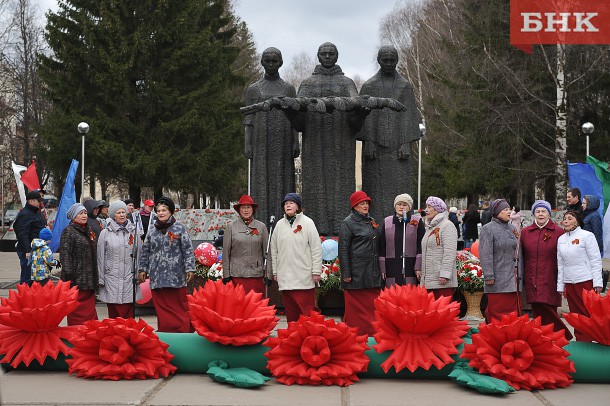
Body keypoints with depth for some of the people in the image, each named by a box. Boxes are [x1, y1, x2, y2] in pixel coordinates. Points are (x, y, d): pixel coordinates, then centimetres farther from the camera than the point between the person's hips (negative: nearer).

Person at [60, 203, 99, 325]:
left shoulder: (89, 230, 17)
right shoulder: (68, 232, -8)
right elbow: (65, 254, -14)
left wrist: (96, 276, 22)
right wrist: (68, 275, -20)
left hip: (89, 278, 8)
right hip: (76, 278, -8)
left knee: (90, 310, 10)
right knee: (78, 313, -5)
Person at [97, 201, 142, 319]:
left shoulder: (133, 231, 10)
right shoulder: (105, 233, 2)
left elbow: (138, 254, 12)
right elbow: (100, 257, 3)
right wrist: (101, 279, 0)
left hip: (130, 278, 2)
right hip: (112, 277, -2)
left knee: (129, 315, 2)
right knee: (114, 314, 1)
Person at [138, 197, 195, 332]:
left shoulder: (180, 228, 0)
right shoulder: (152, 229, 12)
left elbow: (188, 250, -2)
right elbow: (145, 251, 17)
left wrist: (190, 269, -9)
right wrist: (143, 269, 13)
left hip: (176, 275, -3)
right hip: (157, 276, 4)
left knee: (179, 305, -1)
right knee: (161, 308, 4)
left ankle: (183, 331, 6)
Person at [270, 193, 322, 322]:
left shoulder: (307, 223, 0)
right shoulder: (280, 225, 11)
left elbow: (316, 249, -2)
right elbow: (274, 251, 16)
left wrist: (316, 271, -6)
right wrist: (275, 271, 12)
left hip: (304, 277, -4)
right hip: (285, 277, 4)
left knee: (307, 310, -5)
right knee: (290, 311, 7)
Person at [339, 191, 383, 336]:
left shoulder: (371, 221, 17)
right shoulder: (348, 223, -5)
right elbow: (343, 250, -9)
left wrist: (380, 270, 17)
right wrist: (346, 274, -14)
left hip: (373, 274, 7)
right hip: (356, 274, -7)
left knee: (372, 306, 5)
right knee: (356, 308, -2)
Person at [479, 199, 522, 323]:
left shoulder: (512, 228, 16)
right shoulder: (488, 229, -6)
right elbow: (485, 254, -12)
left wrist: (519, 274, 16)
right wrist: (489, 276, -17)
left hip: (513, 279, 7)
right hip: (498, 280, -7)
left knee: (514, 311, 7)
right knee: (498, 313, -5)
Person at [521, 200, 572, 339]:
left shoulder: (558, 232, 1)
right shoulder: (525, 232, 10)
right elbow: (522, 257, 13)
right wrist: (522, 278, 9)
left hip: (550, 282, -3)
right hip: (532, 282, 3)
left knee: (548, 312, -10)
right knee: (538, 314, 5)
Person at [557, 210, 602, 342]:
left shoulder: (587, 236, -3)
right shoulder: (561, 239, 12)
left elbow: (596, 260, -5)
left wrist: (597, 282, -10)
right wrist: (560, 285, 12)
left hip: (586, 281, -5)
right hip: (569, 283, 5)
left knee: (589, 313, -5)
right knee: (576, 315, 7)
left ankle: (589, 340, 1)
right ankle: (580, 342, 13)